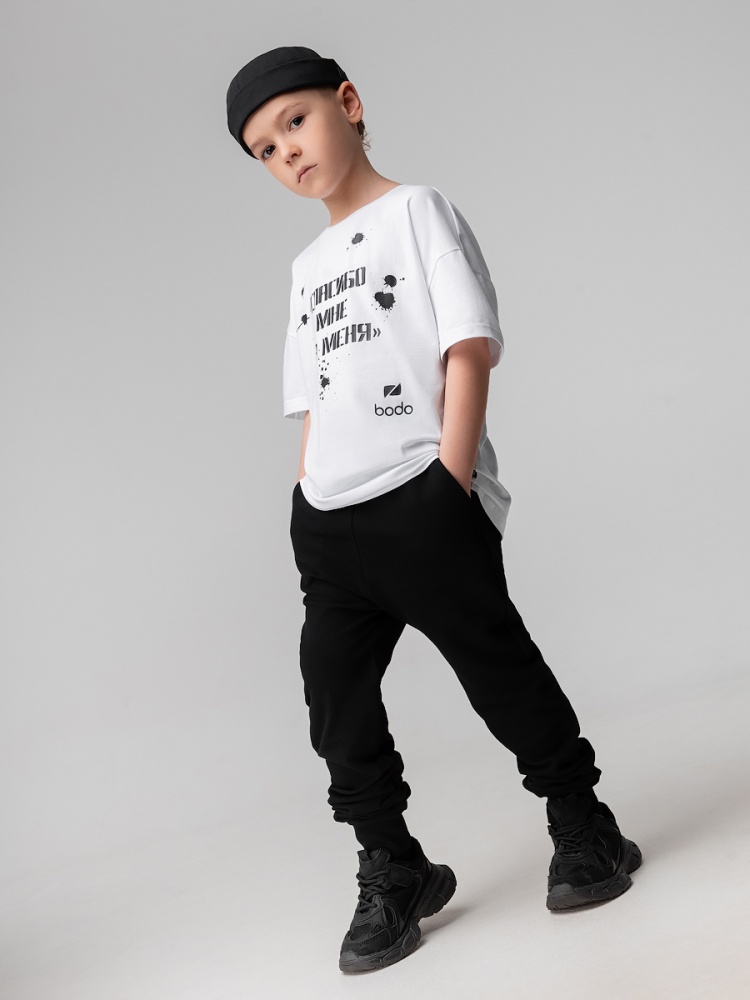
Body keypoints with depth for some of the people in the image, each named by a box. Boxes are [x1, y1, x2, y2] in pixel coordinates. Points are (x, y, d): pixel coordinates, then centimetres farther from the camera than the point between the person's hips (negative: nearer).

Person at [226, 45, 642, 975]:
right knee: (335, 695, 5)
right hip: (327, 517, 7)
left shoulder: (415, 209, 2)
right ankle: (392, 876, 20)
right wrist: (310, 504, 9)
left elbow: (470, 347, -8)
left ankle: (583, 826, 23)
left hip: (422, 500, -7)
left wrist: (452, 482, -14)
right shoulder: (307, 263, 22)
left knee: (497, 667, 2)